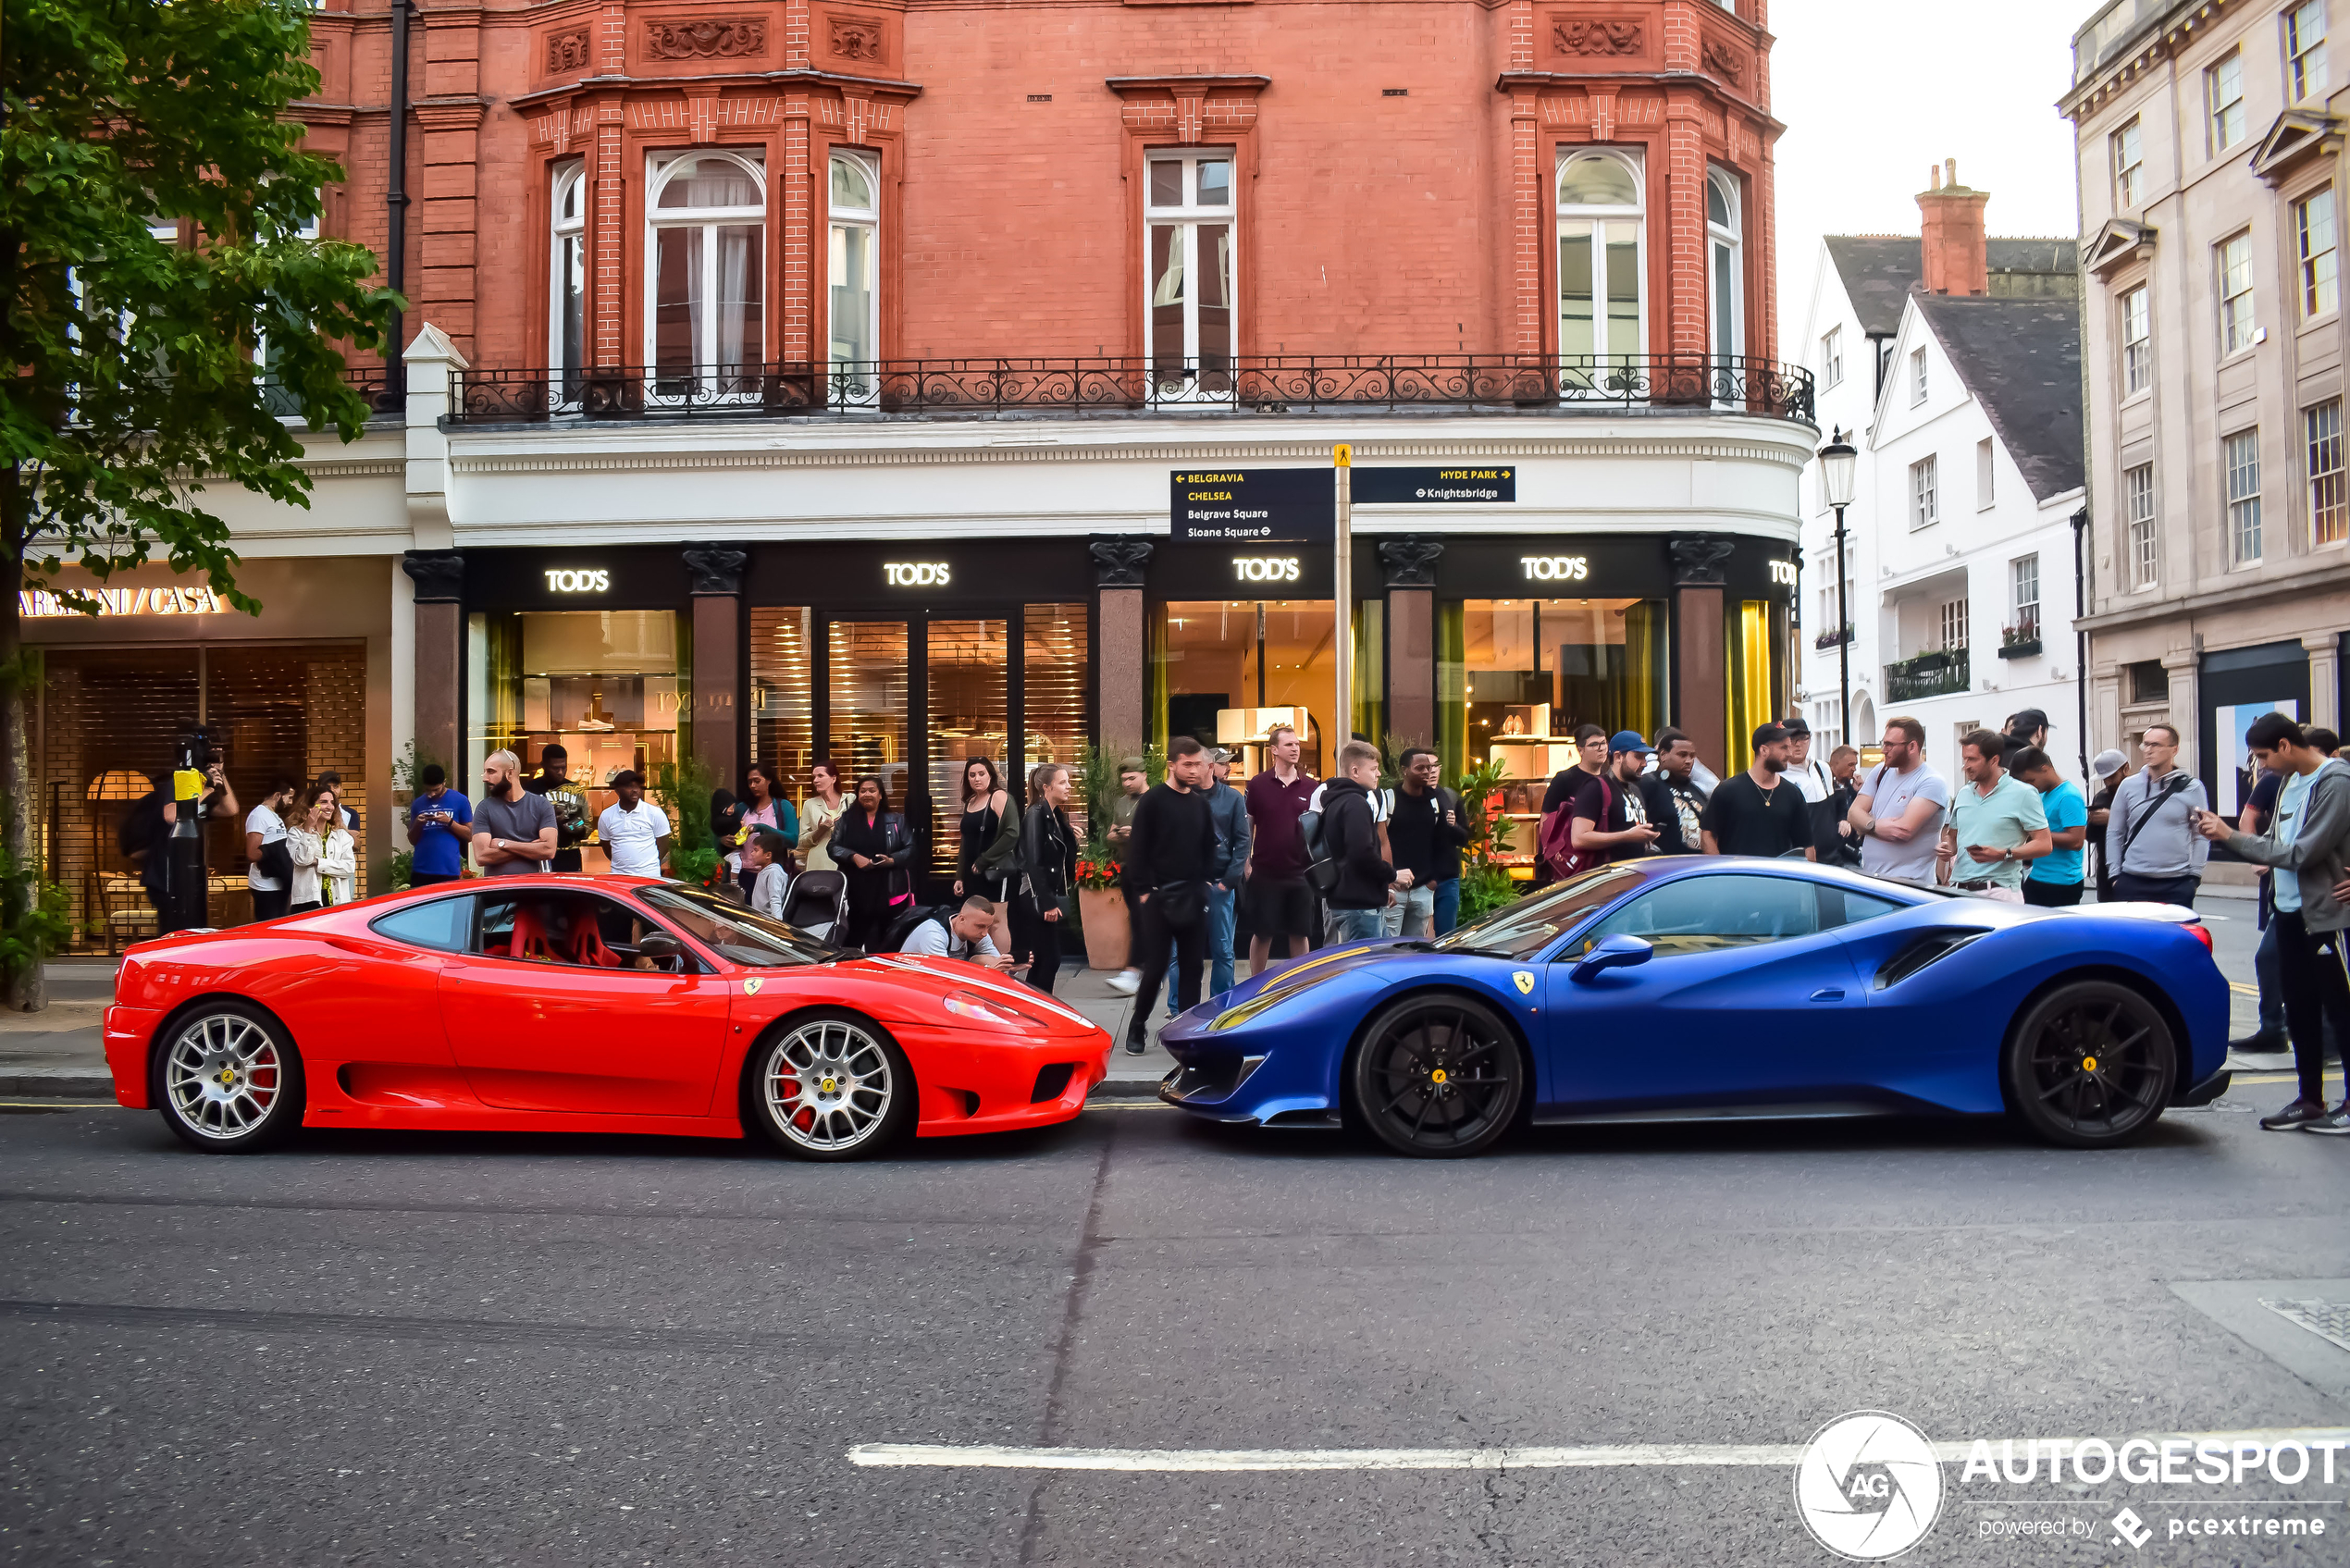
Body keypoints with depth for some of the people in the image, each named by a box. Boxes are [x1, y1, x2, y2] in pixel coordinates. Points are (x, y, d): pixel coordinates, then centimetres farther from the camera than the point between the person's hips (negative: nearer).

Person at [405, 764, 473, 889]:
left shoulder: (460, 801, 2)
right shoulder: (417, 804, 11)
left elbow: (469, 836, 2)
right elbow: (412, 840, 15)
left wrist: (449, 822, -12)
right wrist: (417, 825, -5)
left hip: (449, 871, -3)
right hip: (420, 870, 3)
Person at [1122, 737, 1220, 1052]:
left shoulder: (1200, 803, 10)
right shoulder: (1152, 802, -6)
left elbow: (1209, 847, 17)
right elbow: (1137, 850, -7)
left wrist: (1204, 881, 5)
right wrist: (1143, 890, -11)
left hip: (1194, 897, 5)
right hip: (1159, 896, -5)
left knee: (1192, 966, 5)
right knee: (1155, 967, -2)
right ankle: (1137, 1026, 14)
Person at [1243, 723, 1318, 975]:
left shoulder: (1310, 786, 4)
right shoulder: (1258, 785, -1)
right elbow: (1247, 826, 2)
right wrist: (1246, 863, -4)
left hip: (1300, 874, 2)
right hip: (1265, 873, -2)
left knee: (1300, 934, 8)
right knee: (1262, 934, 6)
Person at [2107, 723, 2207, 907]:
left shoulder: (2192, 787, 2)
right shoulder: (2129, 787, 6)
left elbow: (2201, 835, 4)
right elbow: (2115, 833, 9)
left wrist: (2194, 875, -2)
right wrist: (2115, 875, 4)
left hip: (2177, 885, -1)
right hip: (2132, 883, 1)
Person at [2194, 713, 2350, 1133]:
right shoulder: (2290, 783, 8)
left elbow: (2302, 853, -21)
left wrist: (2231, 837, -17)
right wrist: (2222, 831, -5)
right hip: (2290, 910, 8)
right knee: (2300, 1009, 13)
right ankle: (2309, 1099, 22)